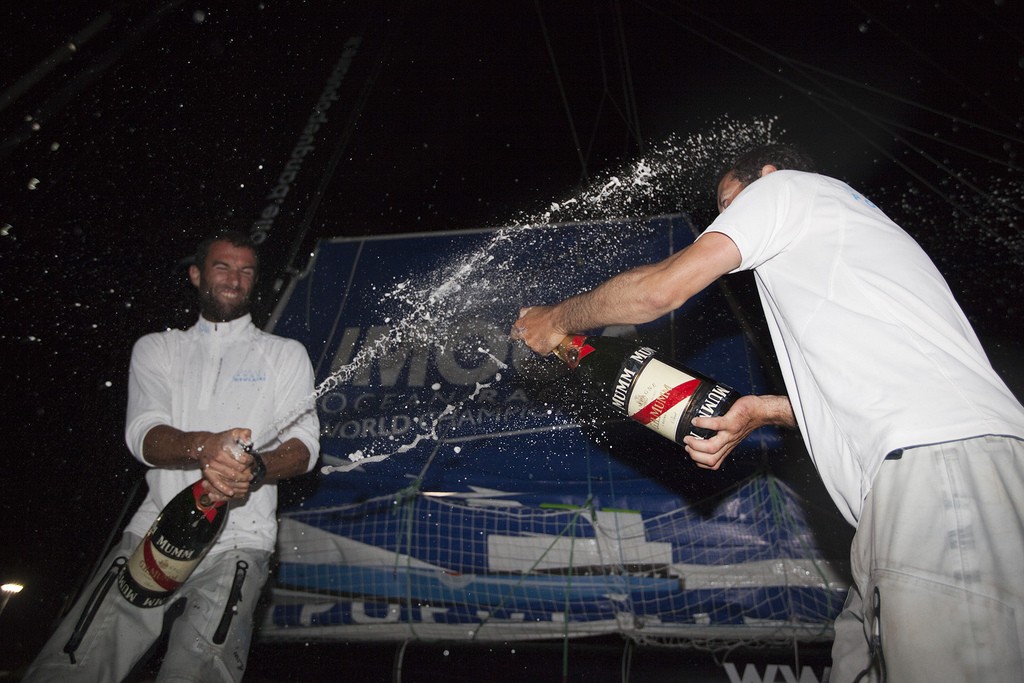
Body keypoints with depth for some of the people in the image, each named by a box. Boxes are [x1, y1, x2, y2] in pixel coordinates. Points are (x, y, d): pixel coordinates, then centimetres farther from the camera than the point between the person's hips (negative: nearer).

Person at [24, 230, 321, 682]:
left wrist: (257, 468, -21)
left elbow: (304, 445, 1)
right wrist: (203, 446, -24)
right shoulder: (157, 349, 15)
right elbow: (143, 437, -2)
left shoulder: (284, 353, 11)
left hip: (237, 542, -2)